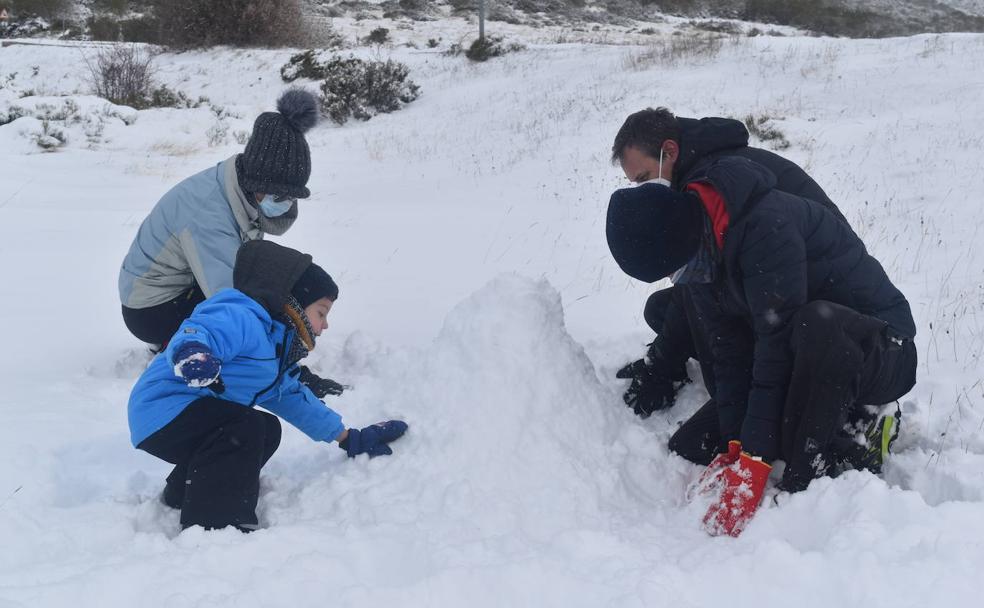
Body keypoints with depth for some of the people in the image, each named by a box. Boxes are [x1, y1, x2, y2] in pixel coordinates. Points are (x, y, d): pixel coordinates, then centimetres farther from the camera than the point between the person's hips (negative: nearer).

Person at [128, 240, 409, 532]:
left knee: (267, 431, 18)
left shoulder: (276, 350, 19)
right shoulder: (242, 319, -18)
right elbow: (196, 334, -36)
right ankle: (214, 523, -28)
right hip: (162, 411, -11)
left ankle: (184, 492, 20)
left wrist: (351, 440, 28)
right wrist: (192, 352, -62)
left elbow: (294, 399, 27)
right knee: (245, 427, -29)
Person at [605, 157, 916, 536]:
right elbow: (730, 355, -5)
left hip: (883, 351, -8)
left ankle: (799, 488, -29)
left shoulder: (768, 225, -30)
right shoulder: (700, 256, -3)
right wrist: (734, 445, -15)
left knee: (817, 322, -42)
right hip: (810, 367, 8)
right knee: (688, 448, -2)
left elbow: (777, 345, -32)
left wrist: (754, 460, -30)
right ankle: (846, 444, -2)